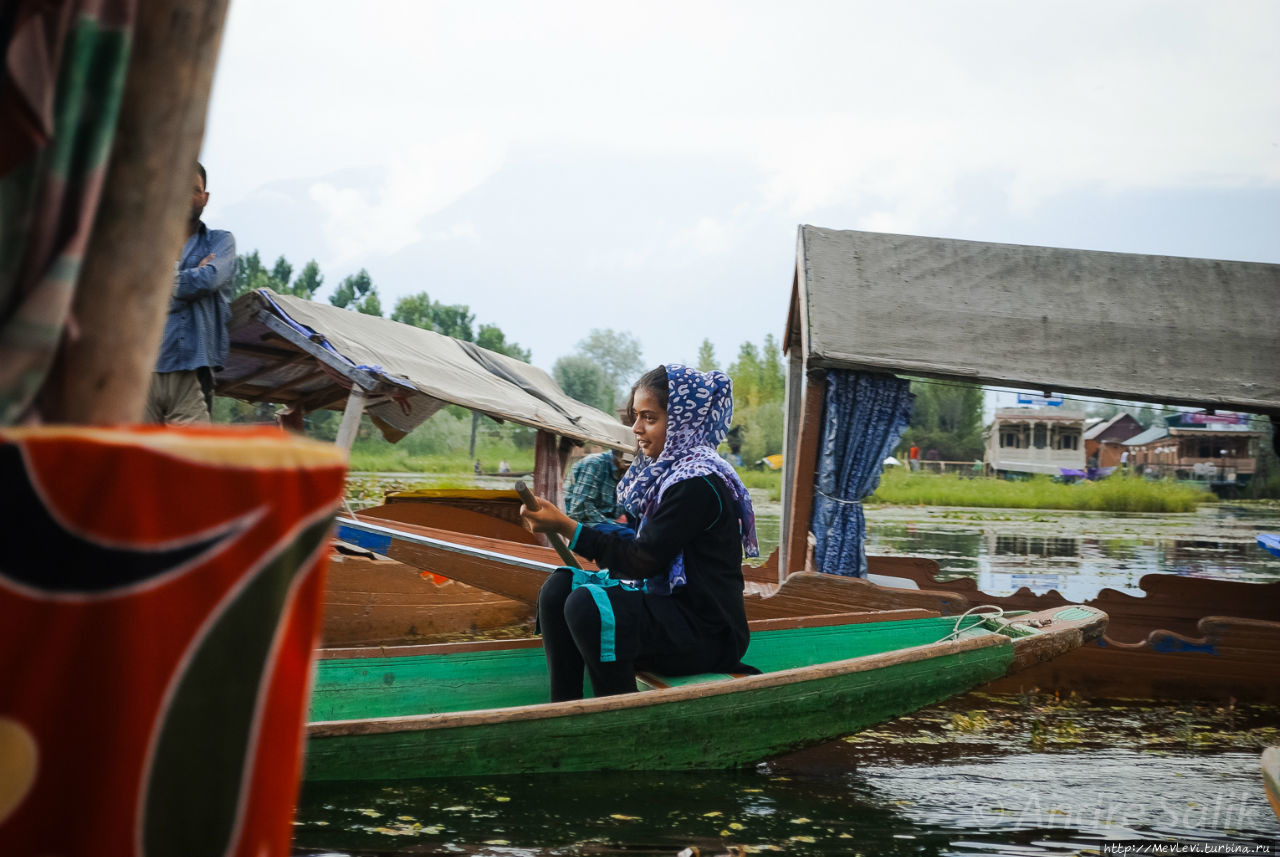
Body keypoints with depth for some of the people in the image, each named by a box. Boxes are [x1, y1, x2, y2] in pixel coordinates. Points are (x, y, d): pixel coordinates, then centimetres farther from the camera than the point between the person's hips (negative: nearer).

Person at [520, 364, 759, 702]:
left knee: (586, 606, -29)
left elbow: (642, 560, -19)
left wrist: (566, 527, -19)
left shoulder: (698, 485, -17)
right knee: (558, 587, 1)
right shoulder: (667, 471, 12)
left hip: (705, 634, -10)